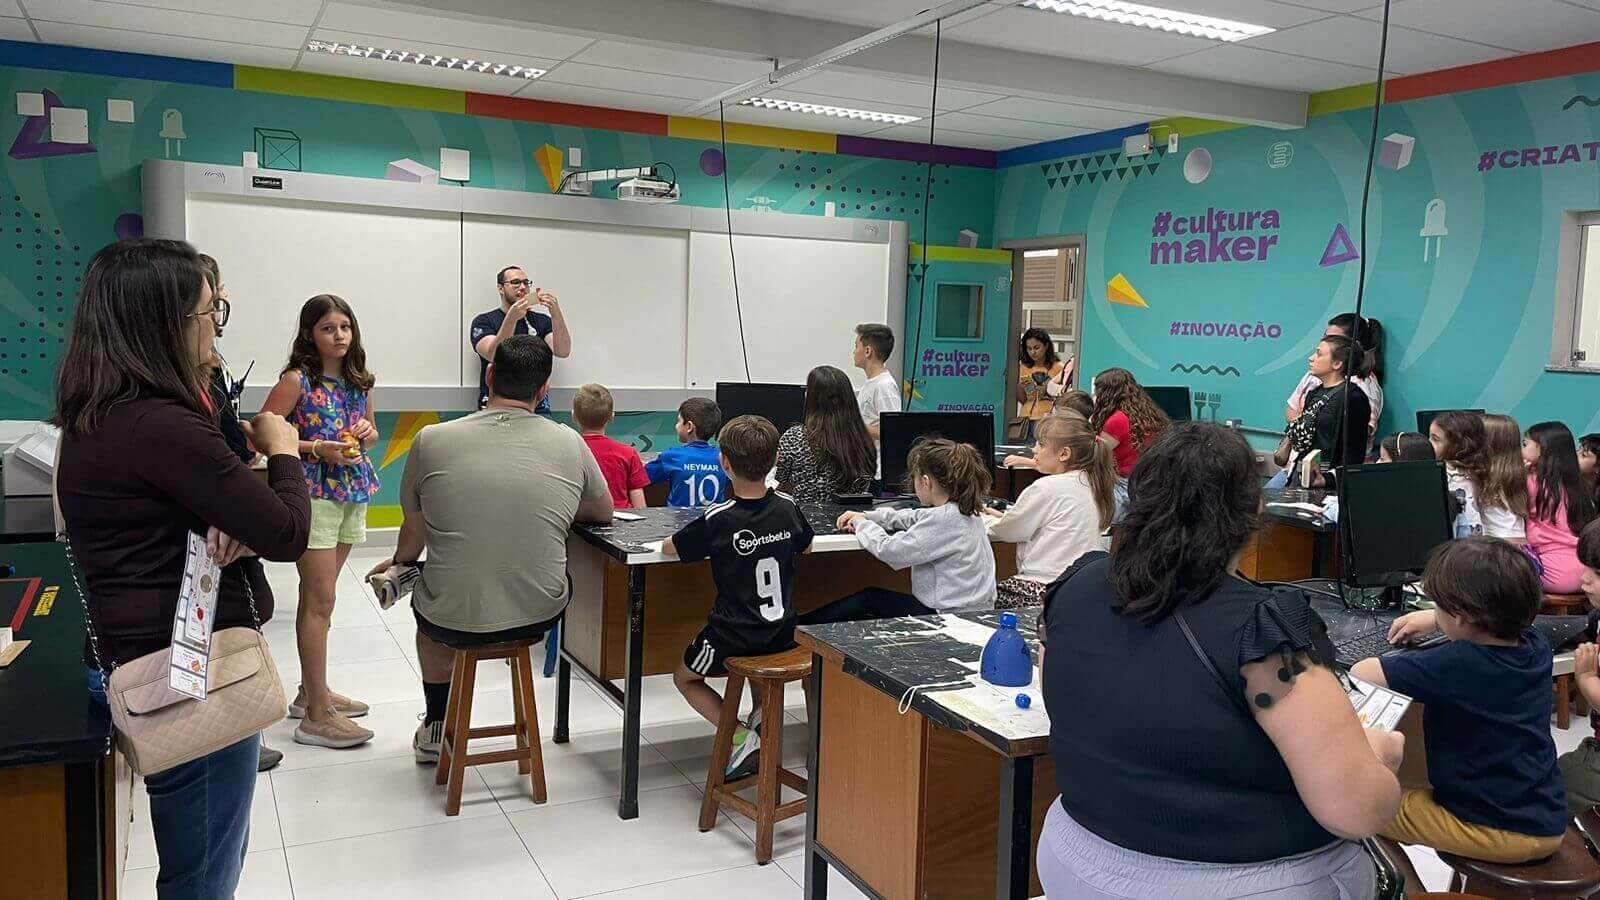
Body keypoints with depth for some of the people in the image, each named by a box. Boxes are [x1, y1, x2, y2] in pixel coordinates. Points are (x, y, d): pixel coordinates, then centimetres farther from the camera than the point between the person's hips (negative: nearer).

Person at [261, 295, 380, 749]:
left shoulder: (359, 381, 8)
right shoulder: (297, 380, -10)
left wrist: (367, 433, -2)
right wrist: (316, 449, -21)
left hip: (353, 493, 7)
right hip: (314, 493, -6)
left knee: (318, 595, 16)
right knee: (320, 599, -6)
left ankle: (311, 691, 27)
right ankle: (316, 715, 0)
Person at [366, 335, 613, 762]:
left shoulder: (431, 440, -7)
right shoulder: (569, 443, -6)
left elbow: (413, 536, 6)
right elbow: (603, 514, 11)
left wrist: (399, 561, 29)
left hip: (456, 622, 0)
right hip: (541, 616, 1)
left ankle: (437, 729, 47)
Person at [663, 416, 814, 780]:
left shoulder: (718, 519, -19)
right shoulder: (787, 507, -6)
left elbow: (668, 548, -4)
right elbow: (806, 547, 15)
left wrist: (705, 543, 11)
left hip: (734, 638, -4)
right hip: (783, 635, 5)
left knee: (684, 677, 22)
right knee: (762, 653, 39)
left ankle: (741, 736, 4)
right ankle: (762, 719, 14)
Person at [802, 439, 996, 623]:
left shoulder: (943, 519, -25)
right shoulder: (961, 509, 4)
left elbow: (890, 551, -22)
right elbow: (912, 518, 20)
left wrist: (862, 524, -4)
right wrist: (866, 517, 13)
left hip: (948, 616, -8)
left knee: (867, 599, 6)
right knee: (869, 599, 13)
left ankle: (800, 627, 20)